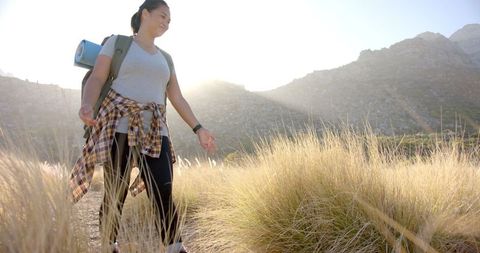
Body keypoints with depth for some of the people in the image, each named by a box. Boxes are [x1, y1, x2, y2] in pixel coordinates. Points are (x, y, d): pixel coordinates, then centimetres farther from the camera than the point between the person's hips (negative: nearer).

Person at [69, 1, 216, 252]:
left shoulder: (165, 58, 21)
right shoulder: (117, 42, 8)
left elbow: (177, 98, 18)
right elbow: (96, 80, -3)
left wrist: (198, 129, 10)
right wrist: (87, 105, -25)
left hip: (154, 132, 4)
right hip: (119, 127, -3)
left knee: (163, 195, -6)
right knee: (115, 195, -1)